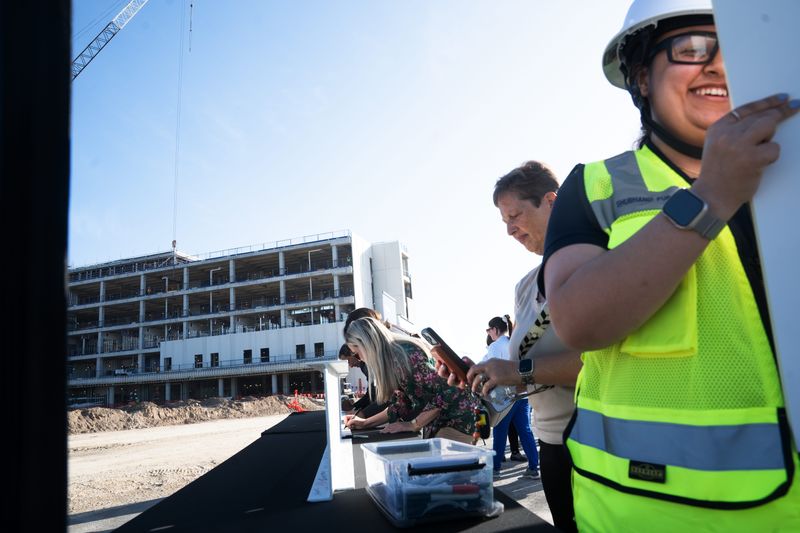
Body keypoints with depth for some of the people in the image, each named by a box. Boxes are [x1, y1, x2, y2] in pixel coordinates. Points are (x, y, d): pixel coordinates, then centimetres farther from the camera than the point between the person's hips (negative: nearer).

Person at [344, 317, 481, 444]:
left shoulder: (408, 354, -22)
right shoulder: (393, 361, 7)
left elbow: (442, 396, -22)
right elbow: (401, 405, 13)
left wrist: (412, 425, -14)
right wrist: (365, 423, 10)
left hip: (459, 419, -8)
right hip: (437, 423, 9)